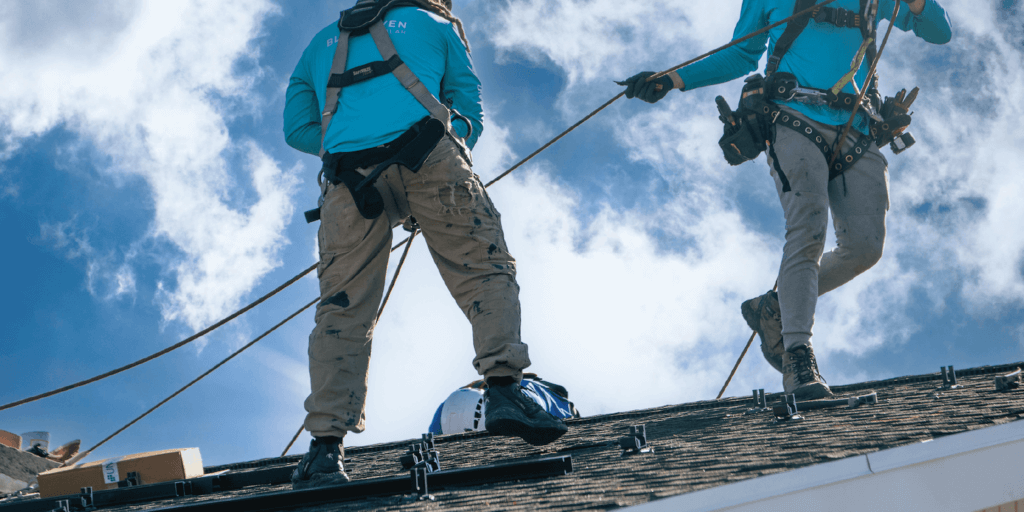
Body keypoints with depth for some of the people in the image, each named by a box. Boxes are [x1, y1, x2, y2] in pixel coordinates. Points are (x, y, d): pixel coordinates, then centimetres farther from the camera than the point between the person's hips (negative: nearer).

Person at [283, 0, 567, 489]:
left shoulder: (322, 42, 34)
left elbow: (297, 129, 28)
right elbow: (468, 113, 21)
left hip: (348, 175, 2)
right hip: (430, 157, -2)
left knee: (343, 310, 2)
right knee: (486, 271, 4)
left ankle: (326, 447, -7)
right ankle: (503, 388, -15)